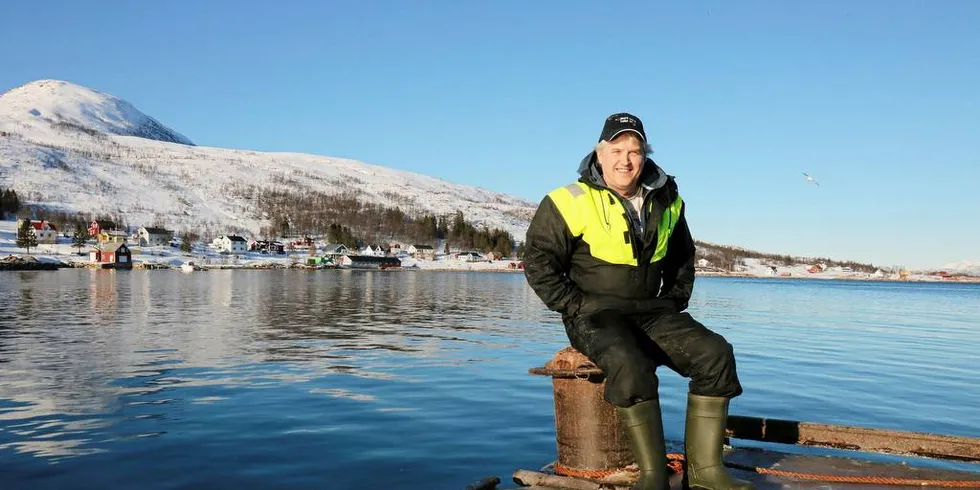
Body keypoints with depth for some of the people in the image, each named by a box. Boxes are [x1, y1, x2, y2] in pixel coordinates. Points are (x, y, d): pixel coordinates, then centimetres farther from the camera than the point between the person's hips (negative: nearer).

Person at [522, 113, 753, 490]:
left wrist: (674, 302, 13)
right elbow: (539, 263, -4)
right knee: (630, 363, -36)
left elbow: (683, 258, 26)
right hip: (594, 314, -5)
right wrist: (577, 307, -10)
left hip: (652, 311, 5)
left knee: (714, 353, -17)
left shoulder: (666, 202, 11)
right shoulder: (571, 203, -5)